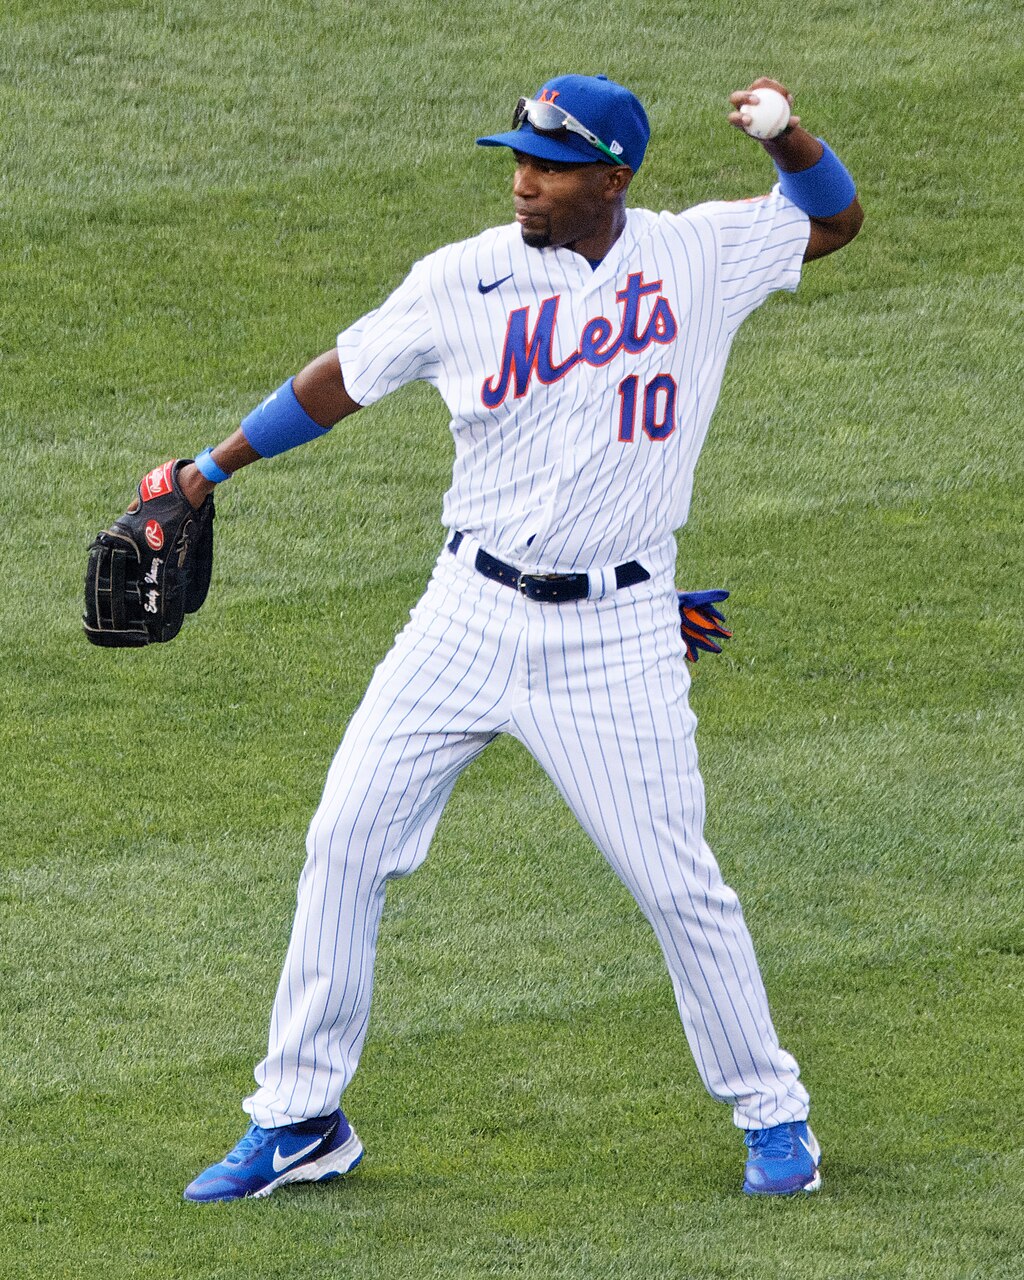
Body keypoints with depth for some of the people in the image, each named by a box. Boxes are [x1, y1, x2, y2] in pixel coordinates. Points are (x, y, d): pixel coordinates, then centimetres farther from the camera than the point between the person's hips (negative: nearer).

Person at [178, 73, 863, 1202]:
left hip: (615, 635, -2)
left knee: (677, 885, -2)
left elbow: (833, 219, 10)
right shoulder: (463, 282, -4)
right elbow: (343, 378, 9)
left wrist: (788, 139, -11)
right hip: (471, 613, 2)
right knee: (344, 843, -1)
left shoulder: (698, 256, -4)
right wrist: (215, 466, 14)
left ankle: (770, 1112, 19)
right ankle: (301, 1120, 11)